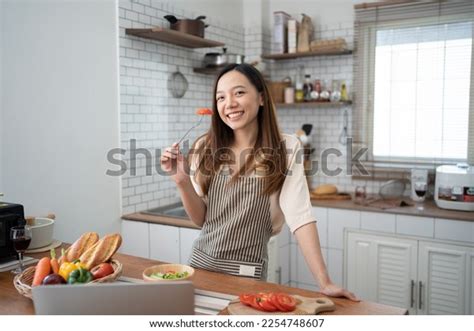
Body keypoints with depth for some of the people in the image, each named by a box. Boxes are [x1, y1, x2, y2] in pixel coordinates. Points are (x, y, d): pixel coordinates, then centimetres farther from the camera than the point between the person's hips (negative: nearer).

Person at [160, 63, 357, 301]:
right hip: (201, 263, 4)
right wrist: (182, 181, -14)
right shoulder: (205, 148, -2)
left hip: (246, 272, -3)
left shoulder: (286, 149, -9)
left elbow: (299, 216, -15)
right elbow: (200, 219, 2)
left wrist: (324, 282, -21)